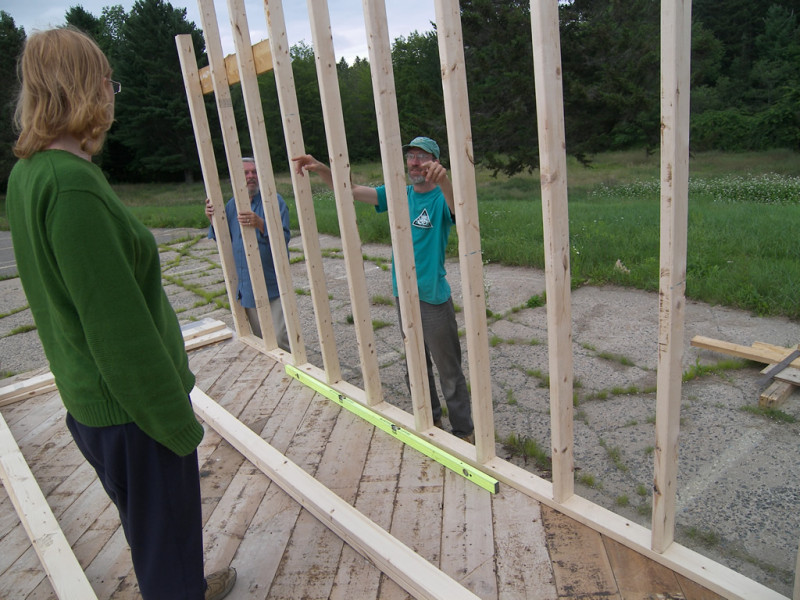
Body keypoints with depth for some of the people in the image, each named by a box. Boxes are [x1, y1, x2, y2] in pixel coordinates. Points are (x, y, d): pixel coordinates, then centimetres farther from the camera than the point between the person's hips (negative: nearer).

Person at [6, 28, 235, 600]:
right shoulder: (73, 186, -25)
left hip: (90, 398, 10)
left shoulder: (29, 173, 5)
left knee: (152, 526, 29)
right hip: (130, 407, -9)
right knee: (164, 535, 13)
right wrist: (177, 420, -15)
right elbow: (121, 332, -25)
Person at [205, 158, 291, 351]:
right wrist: (213, 220, 0)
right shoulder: (231, 205, 10)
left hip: (273, 285, -5)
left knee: (280, 338, -10)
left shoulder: (274, 201, -6)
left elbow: (285, 237, -17)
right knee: (260, 338, 17)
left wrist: (261, 224, -34)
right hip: (247, 287, 6)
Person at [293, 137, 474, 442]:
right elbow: (351, 190, 1)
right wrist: (321, 169, -16)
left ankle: (464, 431, 19)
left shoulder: (440, 198, -11)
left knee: (449, 371, 3)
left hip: (433, 297, -6)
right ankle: (430, 419, 39)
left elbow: (459, 211, -35)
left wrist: (443, 181, -55)